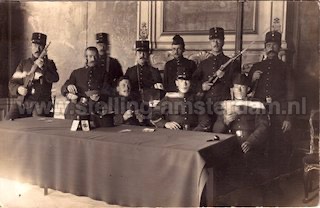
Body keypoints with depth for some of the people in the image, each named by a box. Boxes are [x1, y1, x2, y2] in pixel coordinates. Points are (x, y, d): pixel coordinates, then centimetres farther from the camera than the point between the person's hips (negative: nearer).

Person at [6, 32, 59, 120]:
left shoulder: (49, 63, 12)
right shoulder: (24, 63, 17)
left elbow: (55, 79, -7)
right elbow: (12, 82, 14)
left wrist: (42, 67, -22)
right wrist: (18, 89, -10)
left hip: (42, 103, -2)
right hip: (23, 102, 2)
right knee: (8, 120, -21)